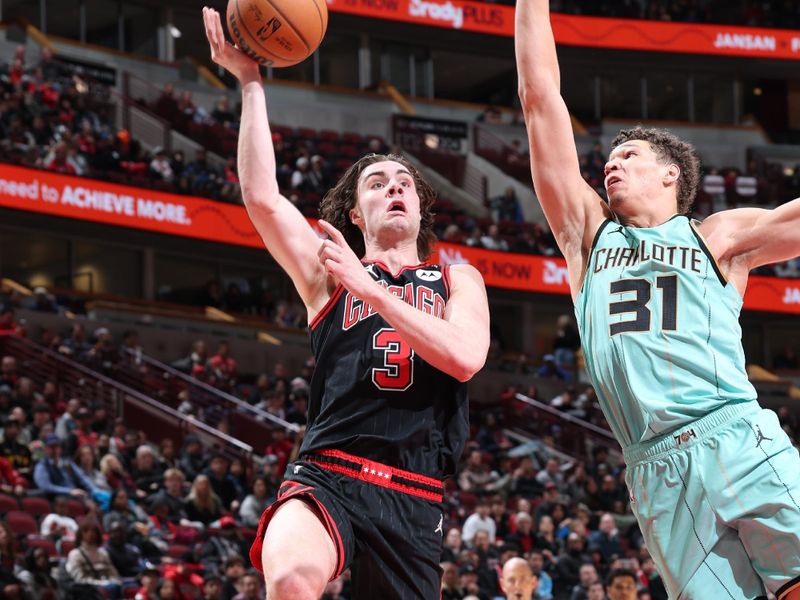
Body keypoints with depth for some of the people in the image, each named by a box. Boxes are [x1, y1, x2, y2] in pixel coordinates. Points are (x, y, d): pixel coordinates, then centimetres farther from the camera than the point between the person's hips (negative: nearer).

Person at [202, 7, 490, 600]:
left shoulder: (458, 280, 19)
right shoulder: (330, 274, 16)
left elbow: (465, 357, -3)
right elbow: (262, 197, 0)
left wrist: (369, 287, -6)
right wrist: (250, 83, 0)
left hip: (414, 495, 2)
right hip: (327, 476, -2)